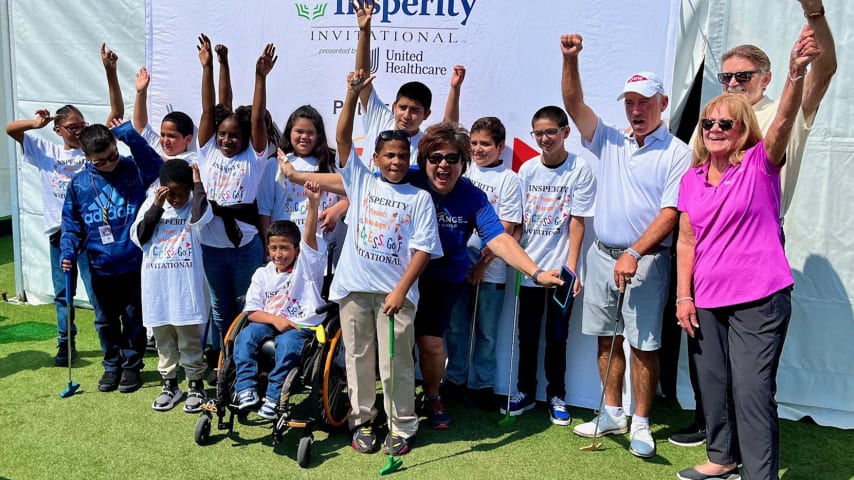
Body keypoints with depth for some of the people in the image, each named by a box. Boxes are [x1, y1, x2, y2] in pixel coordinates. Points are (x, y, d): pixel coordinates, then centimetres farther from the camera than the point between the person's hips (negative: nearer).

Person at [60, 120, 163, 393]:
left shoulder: (134, 170, -6)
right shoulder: (79, 184, 0)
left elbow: (158, 168, -28)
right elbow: (71, 224, 6)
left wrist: (130, 135, -28)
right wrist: (68, 252, -9)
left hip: (134, 265, -2)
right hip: (101, 268, 3)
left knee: (134, 319, 11)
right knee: (105, 321, 16)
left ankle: (132, 366, 28)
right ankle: (111, 365, 34)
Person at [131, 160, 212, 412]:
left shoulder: (195, 203, -4)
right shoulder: (151, 203, 4)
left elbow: (200, 217, -29)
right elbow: (138, 237, -3)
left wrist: (198, 183, -18)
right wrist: (155, 207, -11)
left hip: (186, 286, -3)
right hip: (156, 285, 3)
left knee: (190, 341, 6)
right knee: (163, 340, 15)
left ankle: (195, 385, 21)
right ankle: (169, 384, 29)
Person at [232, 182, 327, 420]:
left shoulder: (307, 265, 2)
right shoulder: (262, 274, 11)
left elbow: (309, 236, -17)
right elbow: (252, 311, 5)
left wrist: (313, 203, -33)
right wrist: (275, 319, -15)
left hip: (302, 326, -4)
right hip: (270, 323, 4)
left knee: (287, 342, -34)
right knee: (245, 336, -25)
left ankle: (273, 397, -27)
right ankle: (246, 390, -24)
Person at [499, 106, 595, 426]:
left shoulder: (580, 170, -6)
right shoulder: (527, 170, 4)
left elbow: (577, 222, -7)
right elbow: (517, 220, 6)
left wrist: (571, 268, -11)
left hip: (561, 269, -3)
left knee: (557, 336, 7)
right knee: (528, 334, 12)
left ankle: (557, 396, 23)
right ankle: (526, 391, 27)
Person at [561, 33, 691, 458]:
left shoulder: (677, 154, -5)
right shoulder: (610, 141, 9)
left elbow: (670, 212, -14)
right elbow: (574, 105, 1)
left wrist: (634, 254, -22)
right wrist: (570, 60, -14)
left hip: (645, 260, -5)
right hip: (602, 255, 5)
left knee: (644, 344, 0)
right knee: (607, 339, 12)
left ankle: (640, 424, 13)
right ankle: (612, 414, 25)